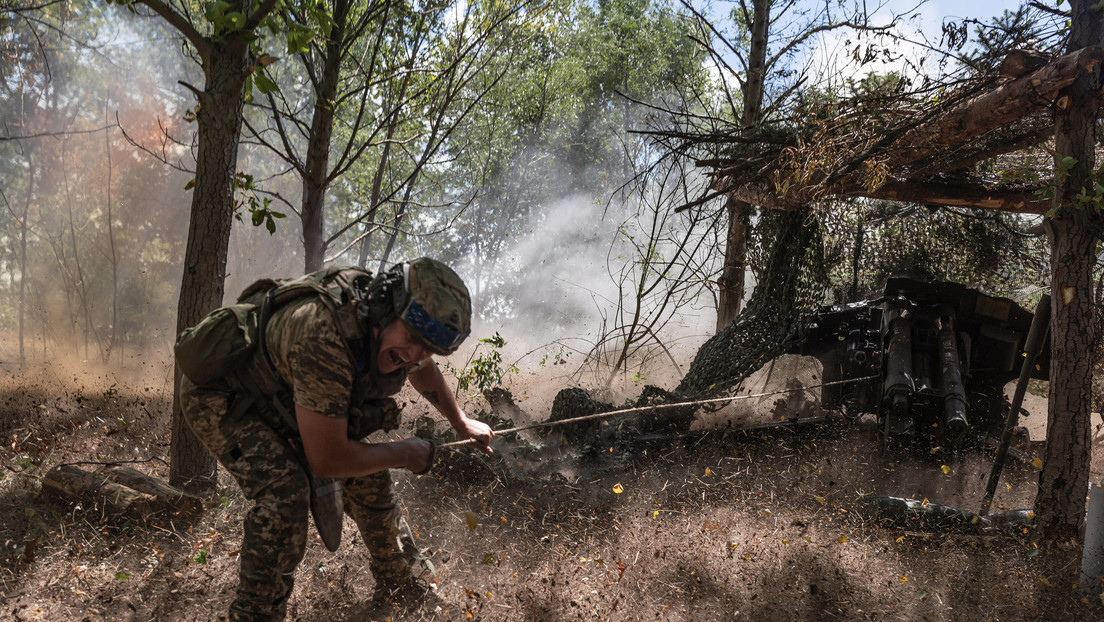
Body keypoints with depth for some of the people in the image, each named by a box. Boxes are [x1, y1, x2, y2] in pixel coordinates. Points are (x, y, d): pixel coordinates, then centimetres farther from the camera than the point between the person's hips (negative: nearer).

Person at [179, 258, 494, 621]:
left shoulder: (398, 336, -16)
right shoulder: (326, 339, -43)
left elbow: (422, 370, 12)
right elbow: (327, 459, -36)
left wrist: (460, 422, 19)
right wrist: (406, 453, -23)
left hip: (281, 399, 8)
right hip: (220, 397, -8)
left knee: (368, 476, 6)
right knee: (285, 491, -28)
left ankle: (398, 586, 29)